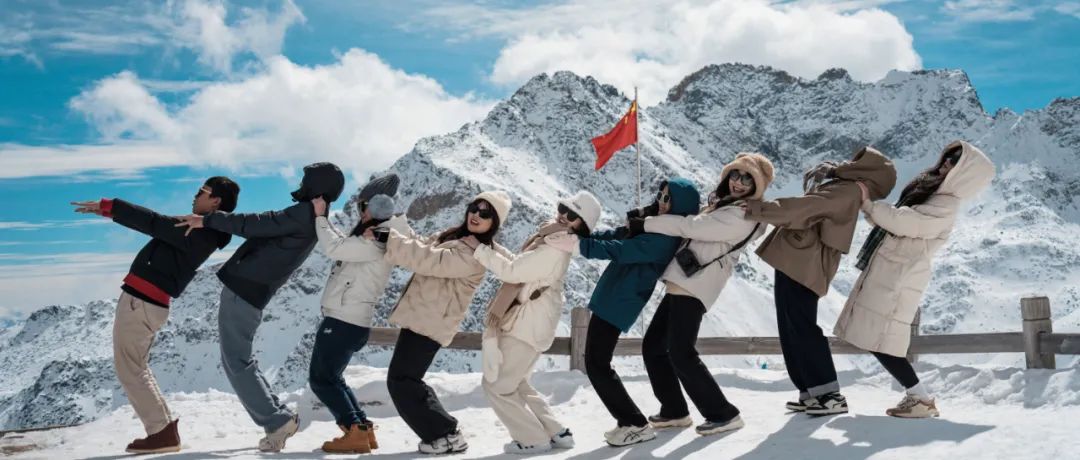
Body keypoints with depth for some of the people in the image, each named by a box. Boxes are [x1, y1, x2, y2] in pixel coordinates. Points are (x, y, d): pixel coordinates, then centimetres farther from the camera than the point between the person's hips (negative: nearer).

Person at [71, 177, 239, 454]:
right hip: (147, 303, 10)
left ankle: (162, 432, -3)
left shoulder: (199, 232, -17)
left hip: (139, 302, -10)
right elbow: (161, 226, 20)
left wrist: (107, 207, -13)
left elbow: (152, 223, -18)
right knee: (137, 368, 18)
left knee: (129, 370, -3)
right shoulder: (203, 232, 13)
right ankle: (164, 429, 16)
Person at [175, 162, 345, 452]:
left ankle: (277, 420, -4)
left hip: (242, 290, -10)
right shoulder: (308, 220, 17)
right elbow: (265, 228, 20)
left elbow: (257, 224, -18)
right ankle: (278, 418, 15)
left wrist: (207, 220, -11)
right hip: (247, 290, 10)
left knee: (237, 362, -6)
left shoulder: (305, 214, -13)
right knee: (240, 360, 17)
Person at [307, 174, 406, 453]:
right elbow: (342, 244, 20)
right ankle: (364, 430, 14)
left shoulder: (375, 241, -15)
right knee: (331, 378, 18)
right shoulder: (374, 237, 16)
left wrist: (320, 216, -11)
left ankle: (356, 433, -9)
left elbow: (334, 248, -24)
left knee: (321, 380, -3)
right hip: (350, 321, 10)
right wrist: (323, 217, 10)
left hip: (344, 322, -10)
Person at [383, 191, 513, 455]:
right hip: (421, 318, 10)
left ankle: (447, 435, 2)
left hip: (430, 323, -10)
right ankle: (442, 432, 23)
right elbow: (424, 246, 17)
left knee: (401, 381, -6)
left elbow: (429, 260, -27)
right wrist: (394, 227, 0)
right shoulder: (455, 235, 12)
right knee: (407, 379, 16)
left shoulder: (474, 254, -19)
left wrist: (389, 239, -24)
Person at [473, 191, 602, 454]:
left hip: (528, 324, -10)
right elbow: (520, 268, 18)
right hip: (529, 322, 10)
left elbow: (512, 271, -23)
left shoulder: (553, 250, -21)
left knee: (496, 384, -2)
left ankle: (534, 439, 4)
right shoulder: (555, 242, 11)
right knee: (515, 384, 19)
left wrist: (478, 249, -16)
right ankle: (556, 433, 20)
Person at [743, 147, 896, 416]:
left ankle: (830, 394, -5)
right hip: (796, 264, 10)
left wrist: (760, 211, -23)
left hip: (801, 266, -10)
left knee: (801, 329, -9)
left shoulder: (848, 192, -11)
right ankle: (813, 392, 14)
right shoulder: (844, 191, 22)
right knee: (792, 331, 11)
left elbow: (807, 207, -22)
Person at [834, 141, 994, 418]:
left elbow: (903, 222, -22)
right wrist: (869, 206, 8)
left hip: (898, 279, -10)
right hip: (888, 274, 10)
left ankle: (923, 400, 0)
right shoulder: (931, 192, 17)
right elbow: (898, 220, 20)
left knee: (880, 343, -9)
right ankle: (916, 395, 16)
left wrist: (868, 204, -13)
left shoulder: (946, 207, -14)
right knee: (877, 341, 10)